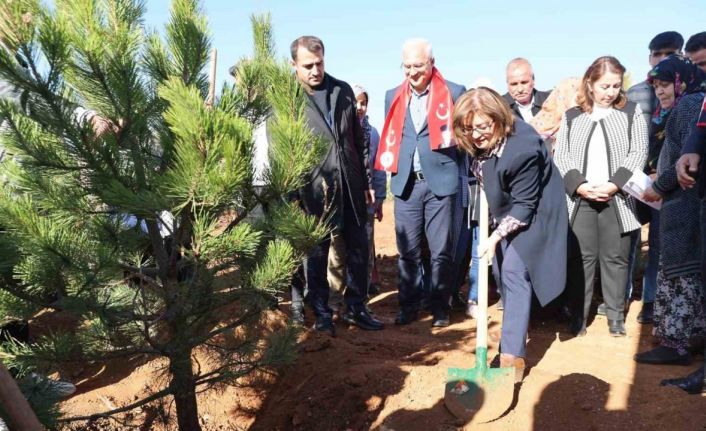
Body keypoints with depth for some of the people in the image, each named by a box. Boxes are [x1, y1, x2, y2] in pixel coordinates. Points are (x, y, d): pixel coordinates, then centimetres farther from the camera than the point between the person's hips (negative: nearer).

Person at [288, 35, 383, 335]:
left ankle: (356, 309, 28)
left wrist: (366, 181, 12)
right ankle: (321, 314, 24)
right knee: (316, 254, 8)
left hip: (350, 185, 5)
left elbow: (358, 138, 13)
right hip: (312, 188, -4)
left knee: (358, 248, 12)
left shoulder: (343, 91, 9)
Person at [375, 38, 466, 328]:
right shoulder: (393, 96, 11)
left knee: (441, 251, 4)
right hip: (405, 184, 3)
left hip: (441, 181, -3)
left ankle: (440, 307, 18)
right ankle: (408, 305, 20)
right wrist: (392, 167, 7)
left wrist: (464, 182, -2)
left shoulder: (454, 93, 0)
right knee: (408, 251, 7)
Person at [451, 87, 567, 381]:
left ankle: (513, 354, -10)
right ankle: (513, 332, 31)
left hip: (531, 213, -8)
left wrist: (495, 237, -26)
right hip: (506, 210, 8)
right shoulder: (482, 141, -12)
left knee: (514, 272, -14)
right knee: (501, 270, 13)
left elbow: (524, 205, -26)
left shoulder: (522, 150, -34)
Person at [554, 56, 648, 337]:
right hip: (580, 199, 1)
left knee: (615, 257, 4)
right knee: (581, 257, 3)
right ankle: (579, 316, 12)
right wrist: (579, 185, -13)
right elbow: (560, 155, 3)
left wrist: (615, 184, -14)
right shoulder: (571, 116, 11)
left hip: (617, 198, 0)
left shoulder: (632, 112, 8)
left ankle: (616, 316, 15)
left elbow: (638, 152, 0)